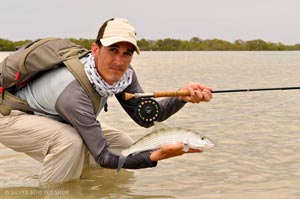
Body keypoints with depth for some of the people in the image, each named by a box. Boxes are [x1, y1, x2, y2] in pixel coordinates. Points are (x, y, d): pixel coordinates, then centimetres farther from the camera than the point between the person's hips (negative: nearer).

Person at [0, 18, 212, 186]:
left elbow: (145, 117, -13)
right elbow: (103, 157, -35)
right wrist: (155, 156, -48)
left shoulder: (124, 74, -19)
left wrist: (183, 96, -29)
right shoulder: (74, 94, -40)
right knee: (70, 142, -37)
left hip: (54, 120, 8)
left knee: (125, 146, 0)